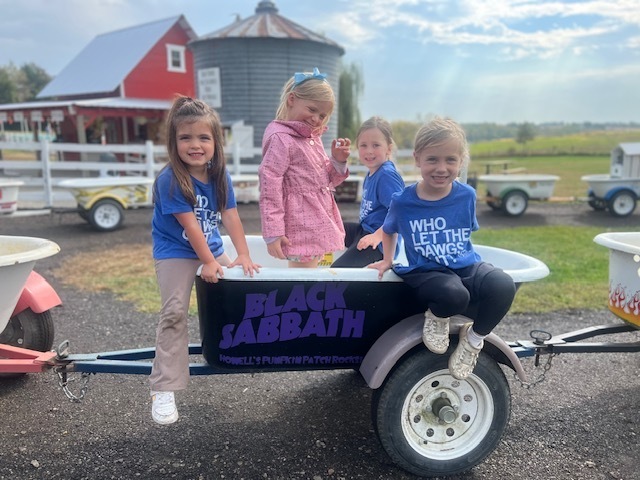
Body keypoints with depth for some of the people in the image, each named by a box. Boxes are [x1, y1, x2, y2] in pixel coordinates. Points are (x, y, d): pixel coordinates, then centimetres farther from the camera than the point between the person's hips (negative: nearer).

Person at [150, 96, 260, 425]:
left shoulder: (219, 176, -3)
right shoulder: (169, 180, -21)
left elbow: (230, 216, -4)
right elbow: (190, 225, -21)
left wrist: (243, 255, -9)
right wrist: (208, 262, -19)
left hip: (212, 250, 6)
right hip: (176, 254, -6)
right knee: (174, 314, -12)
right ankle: (163, 390, -6)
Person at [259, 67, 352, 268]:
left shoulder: (314, 137, 15)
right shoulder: (280, 139, -13)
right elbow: (269, 186, -18)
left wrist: (338, 161, 3)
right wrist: (273, 233, -21)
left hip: (319, 227, 9)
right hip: (301, 230, -9)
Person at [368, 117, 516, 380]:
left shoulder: (466, 195, -2)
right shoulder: (402, 202, -6)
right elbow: (388, 230, 16)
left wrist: (463, 256, 7)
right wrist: (387, 260, 15)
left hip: (466, 266, 3)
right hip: (426, 272, -3)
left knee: (503, 286, -30)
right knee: (454, 294, -38)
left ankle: (475, 338, 2)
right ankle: (436, 317, 3)